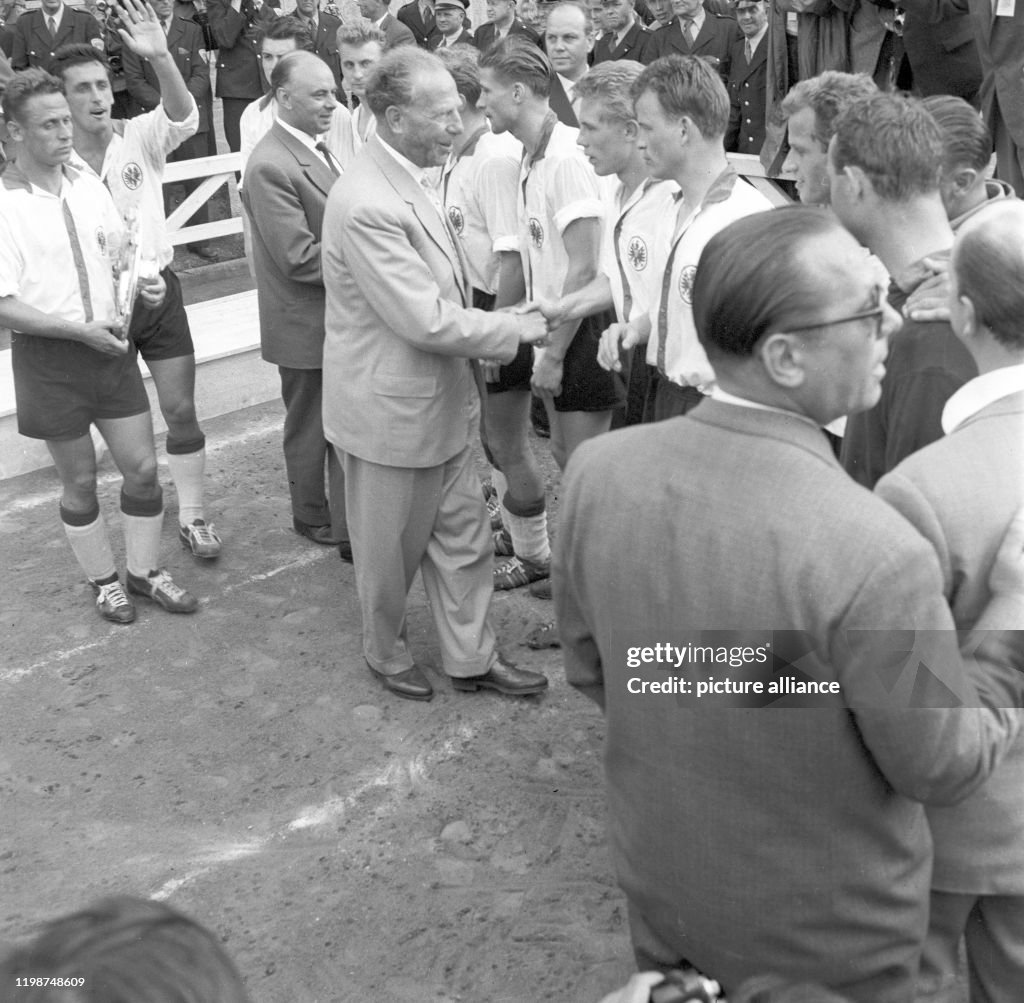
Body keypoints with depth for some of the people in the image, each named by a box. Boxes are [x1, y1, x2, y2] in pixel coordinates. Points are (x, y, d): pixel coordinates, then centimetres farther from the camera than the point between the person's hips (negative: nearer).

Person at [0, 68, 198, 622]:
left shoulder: (87, 184, 1)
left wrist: (143, 281, -3)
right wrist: (80, 330, -21)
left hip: (110, 345, 4)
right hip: (49, 357, -4)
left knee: (142, 467, 8)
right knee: (80, 482, 10)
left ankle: (145, 571, 27)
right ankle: (104, 581, 29)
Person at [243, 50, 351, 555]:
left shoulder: (316, 148, 7)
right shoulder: (270, 166, -22)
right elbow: (300, 258, -25)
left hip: (342, 318, 9)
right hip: (308, 324, -9)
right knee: (310, 430, 10)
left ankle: (353, 528, 30)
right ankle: (314, 519, 27)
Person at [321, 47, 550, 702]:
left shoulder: (409, 180, 4)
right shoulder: (366, 206, -28)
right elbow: (428, 321, -27)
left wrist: (476, 342, 7)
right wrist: (517, 329, -16)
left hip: (442, 401, 9)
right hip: (391, 410, -8)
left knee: (464, 536, 17)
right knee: (391, 548, 14)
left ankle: (472, 657, 32)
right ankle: (385, 651, 38)